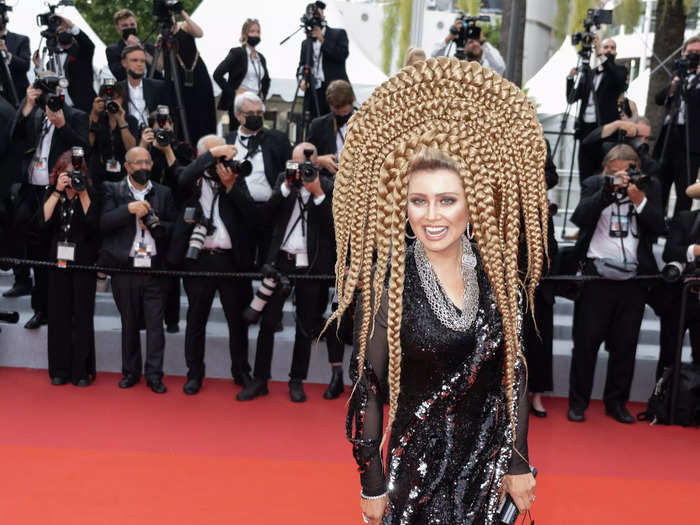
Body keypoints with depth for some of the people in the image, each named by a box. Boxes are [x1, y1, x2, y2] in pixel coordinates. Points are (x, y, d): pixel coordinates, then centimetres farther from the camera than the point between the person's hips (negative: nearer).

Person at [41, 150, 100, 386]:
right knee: (59, 315, 5)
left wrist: (82, 193, -15)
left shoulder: (91, 193, -2)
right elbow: (44, 221, -8)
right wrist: (58, 191, -11)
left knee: (83, 316, 0)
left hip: (84, 262, -3)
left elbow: (94, 224, -14)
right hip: (58, 261, 3)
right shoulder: (52, 193, 7)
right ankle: (60, 370, 14)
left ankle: (82, 371, 7)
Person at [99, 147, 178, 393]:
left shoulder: (164, 193, 10)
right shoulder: (113, 191, 6)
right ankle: (130, 372, 22)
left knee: (155, 324, -1)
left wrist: (155, 225, -9)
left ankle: (154, 375, 7)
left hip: (154, 269, 0)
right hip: (125, 269, 0)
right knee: (129, 324, 11)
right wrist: (129, 209, -18)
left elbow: (175, 226, 9)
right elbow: (103, 223, -6)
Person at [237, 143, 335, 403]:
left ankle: (297, 381, 21)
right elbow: (268, 211, -3)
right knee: (268, 322, 4)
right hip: (281, 261, 2)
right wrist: (286, 186, -12)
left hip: (311, 265, -2)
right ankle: (260, 380, 13)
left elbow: (332, 226, -11)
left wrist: (317, 193, -16)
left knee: (306, 327, 7)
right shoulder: (284, 181, 8)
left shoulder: (328, 189, 0)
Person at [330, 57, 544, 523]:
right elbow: (367, 387, -10)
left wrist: (518, 463, 5)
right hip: (418, 466, -3)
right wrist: (372, 485, -6)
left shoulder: (495, 270, -6)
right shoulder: (386, 279, -16)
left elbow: (512, 370, 3)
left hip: (489, 462, 3)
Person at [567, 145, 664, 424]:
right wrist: (608, 190, -19)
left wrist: (640, 199, -13)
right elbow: (580, 219, -13)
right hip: (597, 276, -2)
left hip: (633, 278, 2)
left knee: (625, 344, 8)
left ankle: (616, 402, 22)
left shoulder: (649, 186, 7)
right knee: (586, 341, 2)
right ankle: (578, 402, 13)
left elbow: (657, 228, 0)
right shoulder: (594, 184, 3)